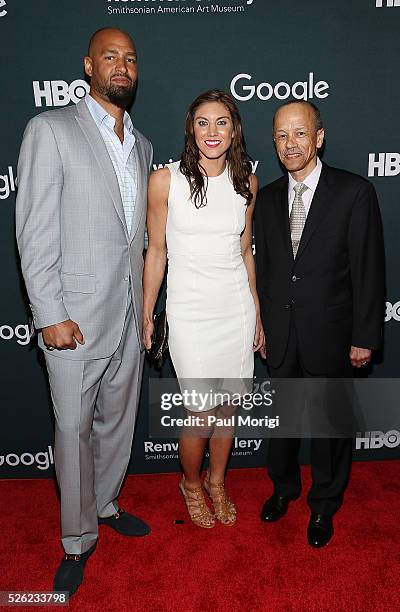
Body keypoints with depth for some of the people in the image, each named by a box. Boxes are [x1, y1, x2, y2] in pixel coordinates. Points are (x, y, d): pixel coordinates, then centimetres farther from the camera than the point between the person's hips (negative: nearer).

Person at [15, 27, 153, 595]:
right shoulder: (51, 129, -5)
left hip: (129, 314, 6)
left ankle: (106, 504, 40)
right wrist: (50, 314, -15)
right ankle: (78, 541, 26)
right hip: (75, 316, -6)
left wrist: (144, 306, 13)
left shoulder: (141, 144, 14)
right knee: (74, 429, 6)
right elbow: (34, 231, -11)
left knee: (118, 420, 18)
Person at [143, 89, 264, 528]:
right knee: (201, 414, 2)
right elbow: (156, 252, -2)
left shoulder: (246, 182, 4)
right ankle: (192, 483, 34)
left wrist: (256, 311, 14)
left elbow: (245, 250, 12)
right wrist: (146, 315, 2)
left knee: (228, 407, 15)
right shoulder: (165, 180, -7)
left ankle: (217, 481, 42)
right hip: (190, 313, -3)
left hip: (238, 310, 4)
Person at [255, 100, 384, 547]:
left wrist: (364, 337, -10)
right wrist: (262, 326, 7)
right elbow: (263, 268, 8)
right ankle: (283, 487, 44)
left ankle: (324, 505, 37)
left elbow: (368, 270, -9)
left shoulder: (354, 192, -9)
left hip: (329, 335, -3)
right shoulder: (267, 198, 4)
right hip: (280, 337, 4)